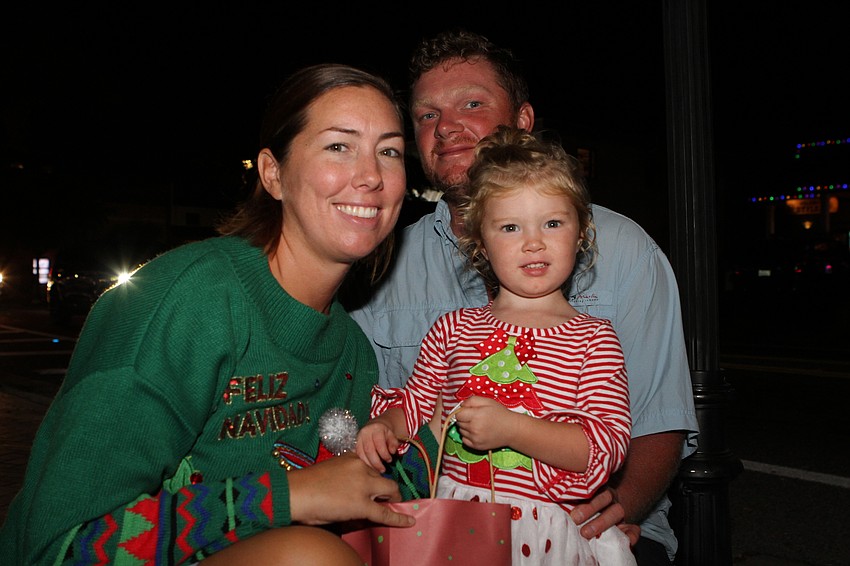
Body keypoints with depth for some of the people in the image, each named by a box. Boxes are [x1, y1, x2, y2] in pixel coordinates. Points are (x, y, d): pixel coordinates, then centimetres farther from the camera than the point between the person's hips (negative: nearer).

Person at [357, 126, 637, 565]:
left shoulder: (592, 338, -1)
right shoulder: (453, 328, 8)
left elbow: (608, 445, -9)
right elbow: (416, 402, 17)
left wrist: (511, 429, -21)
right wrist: (386, 426, -5)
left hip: (543, 528, -1)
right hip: (449, 517, 2)